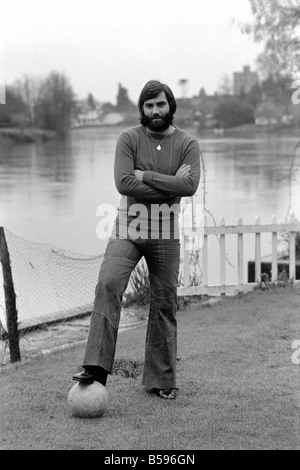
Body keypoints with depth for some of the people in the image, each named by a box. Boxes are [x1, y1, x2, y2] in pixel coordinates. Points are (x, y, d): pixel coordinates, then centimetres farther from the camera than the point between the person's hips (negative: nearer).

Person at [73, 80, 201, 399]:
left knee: (165, 303, 5)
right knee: (108, 284, -22)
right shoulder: (129, 139, 0)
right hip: (127, 229, -1)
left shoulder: (187, 144, 2)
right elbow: (123, 183, -13)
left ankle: (161, 380, 16)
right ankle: (96, 368, -24)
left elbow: (190, 185, -14)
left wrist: (145, 175, -15)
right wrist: (170, 186, -12)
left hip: (165, 234, 1)